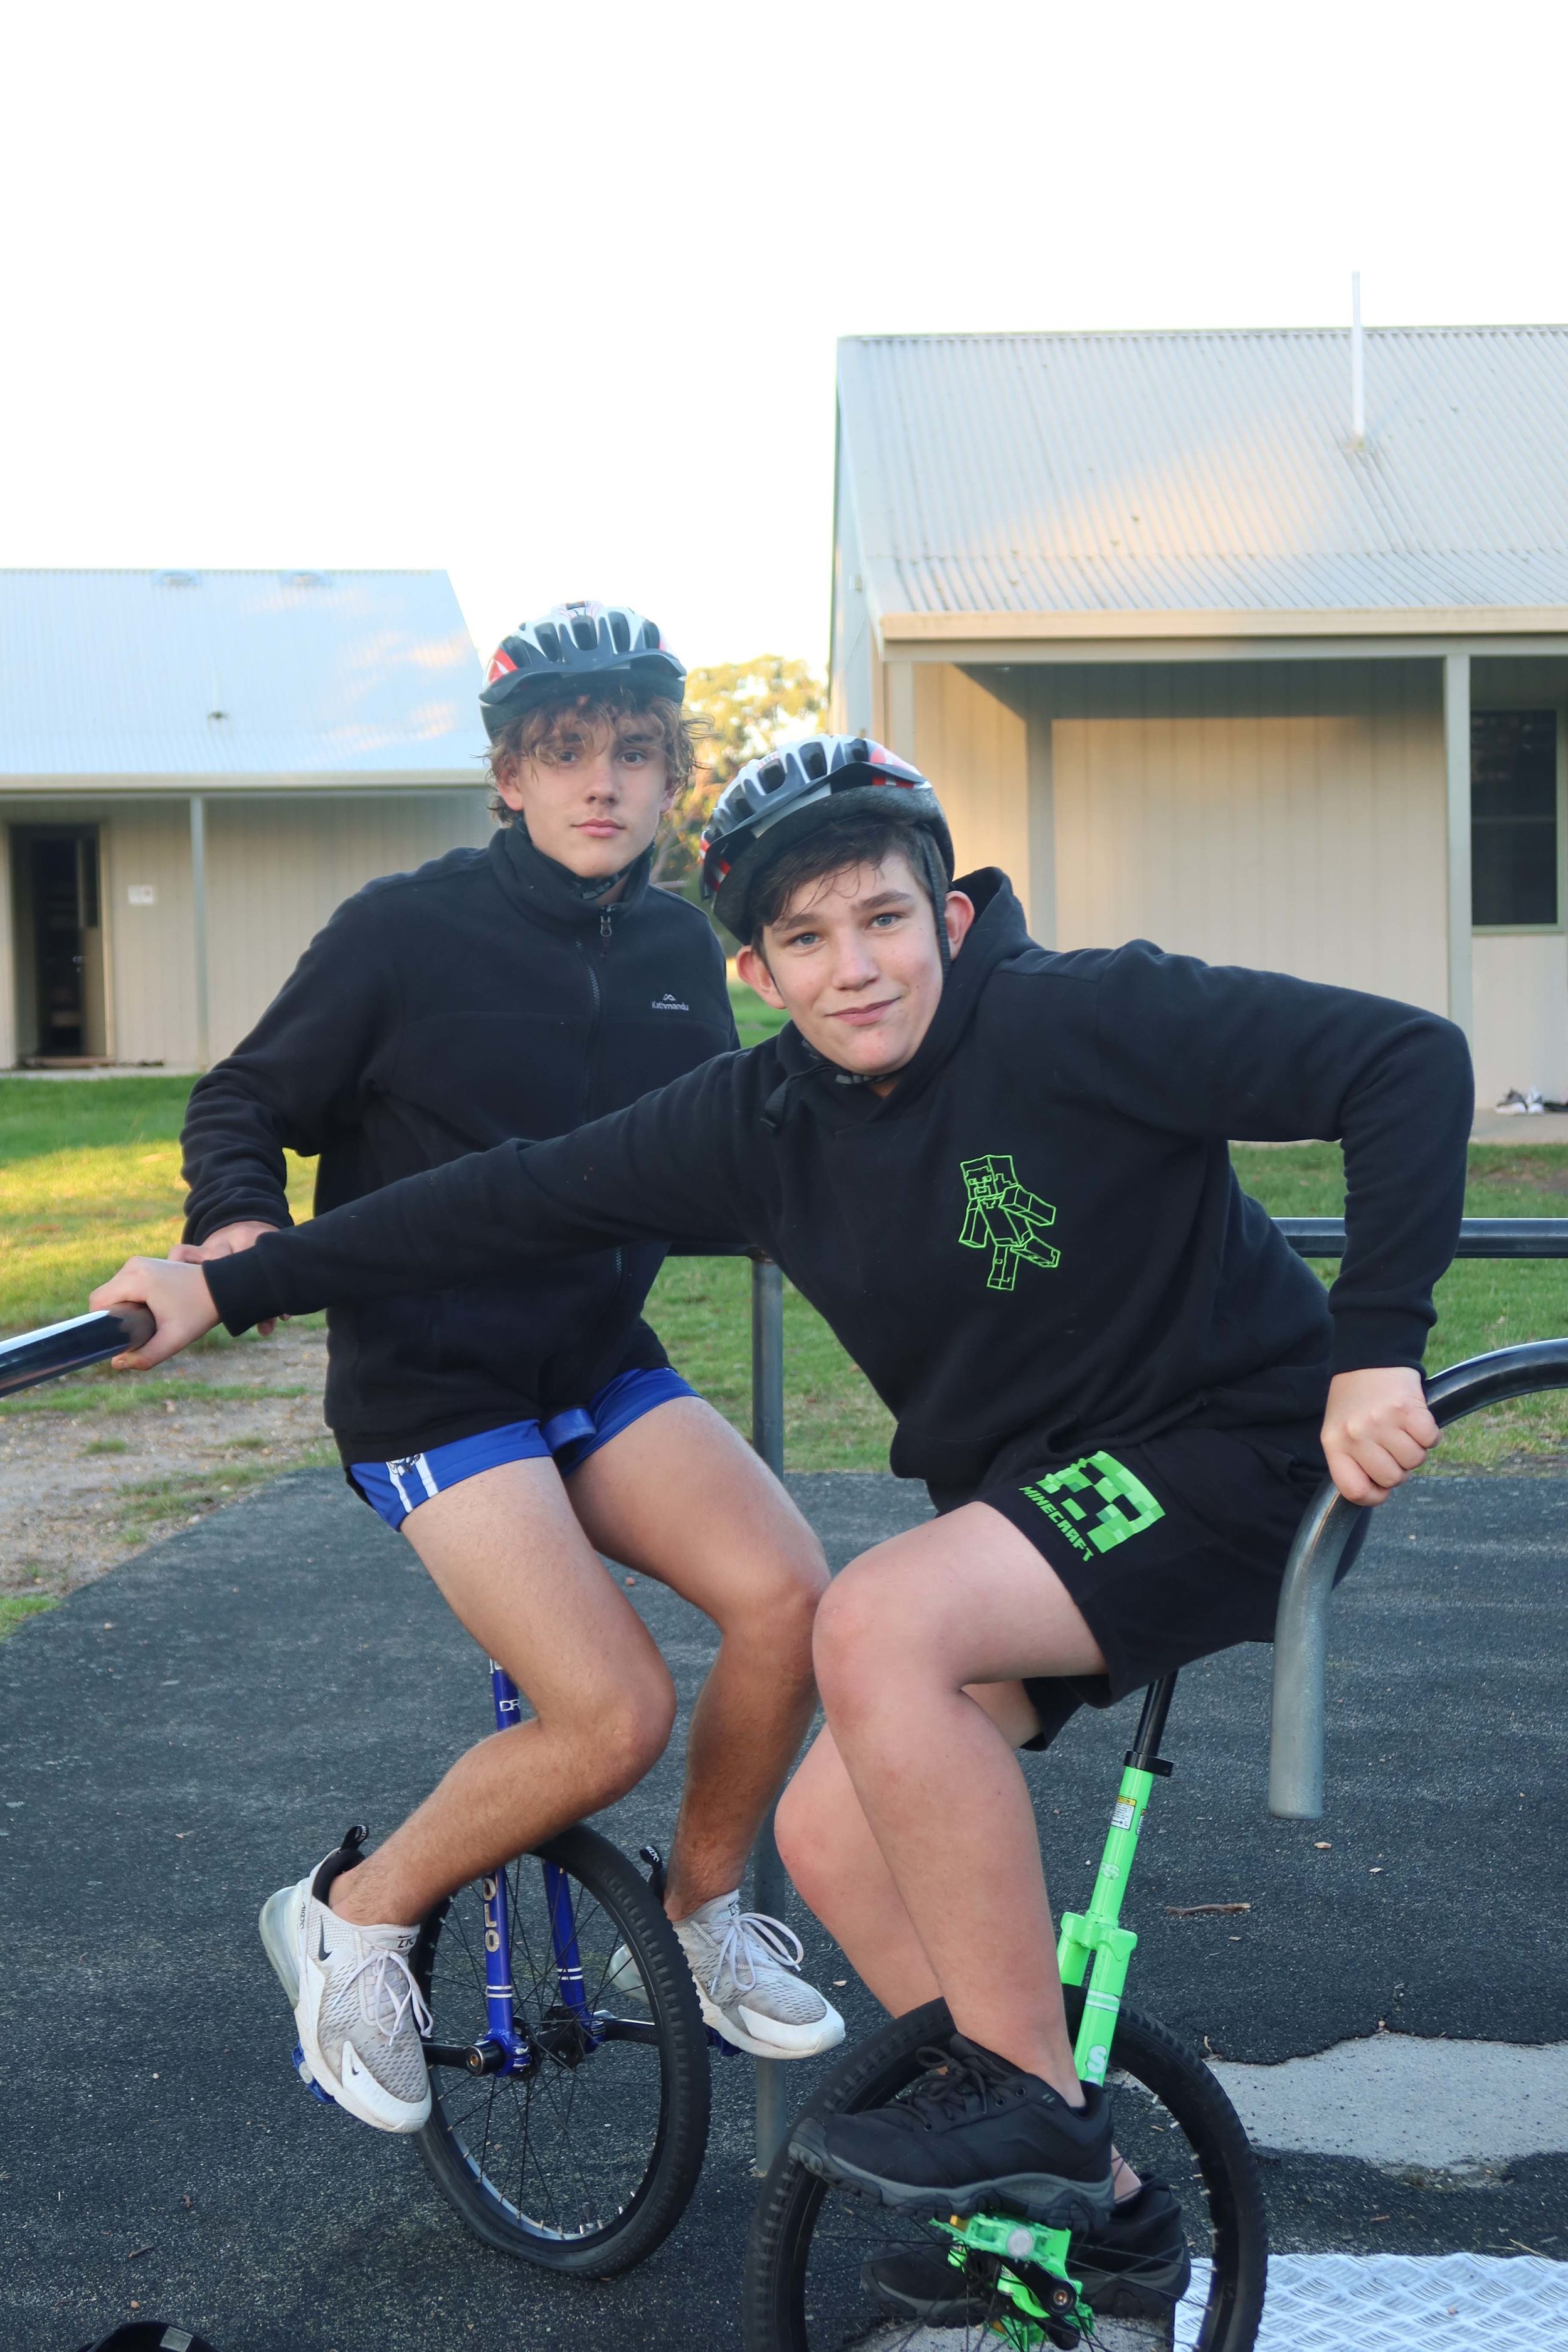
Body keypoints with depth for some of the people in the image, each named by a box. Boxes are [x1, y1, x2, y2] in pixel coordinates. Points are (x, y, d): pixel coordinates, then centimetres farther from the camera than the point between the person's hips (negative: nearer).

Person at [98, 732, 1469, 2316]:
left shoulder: (1078, 1022, -21)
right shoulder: (762, 1122, -3)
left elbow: (1407, 1063, -23)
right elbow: (521, 1199, 1)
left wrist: (1374, 1350, -29)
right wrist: (233, 1287, 1)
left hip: (1220, 1446, -7)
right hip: (1029, 1493, 8)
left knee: (877, 1625, -30)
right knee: (832, 1836, 3)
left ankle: (1029, 2094, -15)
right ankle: (1093, 2204, 19)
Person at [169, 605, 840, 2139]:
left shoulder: (678, 949, 4)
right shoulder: (407, 930, -11)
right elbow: (245, 1101, -3)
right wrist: (239, 1225, -23)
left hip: (604, 1366, 5)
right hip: (432, 1389, -5)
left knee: (785, 1596, -19)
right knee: (615, 1715, -20)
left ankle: (700, 1914, 7)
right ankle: (353, 1918, 6)